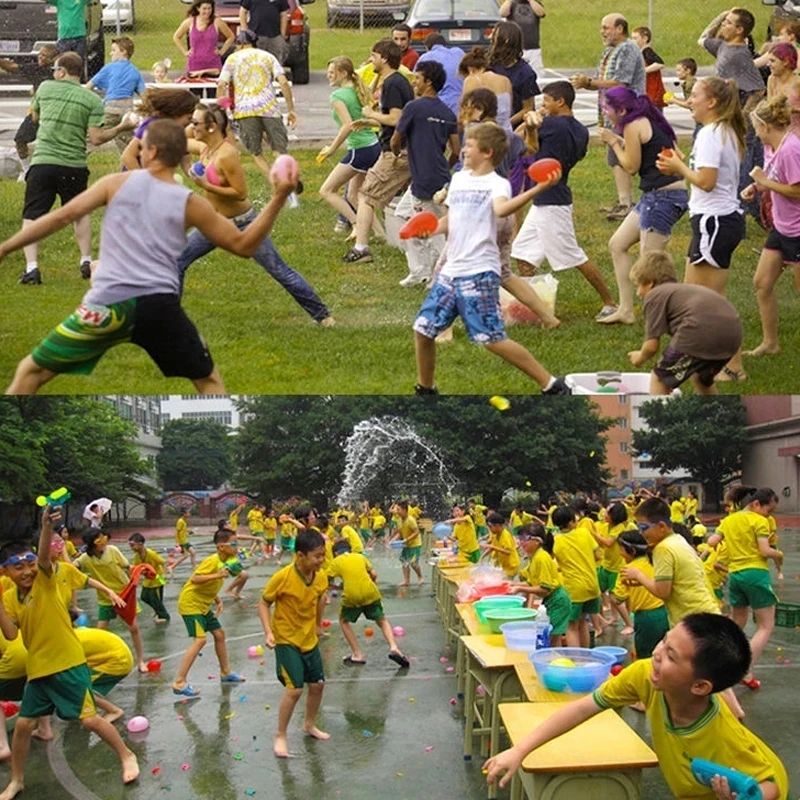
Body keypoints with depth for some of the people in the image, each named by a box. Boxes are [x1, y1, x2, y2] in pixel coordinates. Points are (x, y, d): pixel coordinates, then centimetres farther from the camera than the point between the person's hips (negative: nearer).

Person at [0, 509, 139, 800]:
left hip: (69, 664, -5)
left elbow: (44, 556, -30)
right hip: (38, 670, 5)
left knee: (89, 718, -5)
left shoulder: (46, 580, -9)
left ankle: (127, 757, 15)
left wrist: (47, 525, -49)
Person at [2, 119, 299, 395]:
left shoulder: (117, 183, 7)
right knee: (208, 380, 23)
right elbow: (243, 245, 12)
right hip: (160, 306, 1)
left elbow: (62, 216, 3)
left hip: (109, 304, -1)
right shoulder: (190, 203, 8)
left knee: (31, 371, 13)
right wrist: (279, 198, 13)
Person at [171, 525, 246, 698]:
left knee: (219, 634, 16)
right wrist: (218, 575, -40)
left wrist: (218, 601, 2)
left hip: (203, 605, 10)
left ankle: (226, 672, 33)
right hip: (190, 604, -10)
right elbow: (195, 579, -33)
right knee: (200, 639, -18)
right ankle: (179, 683, -18)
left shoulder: (225, 561, 5)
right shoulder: (212, 561, -23)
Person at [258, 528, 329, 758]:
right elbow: (264, 603, -15)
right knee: (295, 688, -13)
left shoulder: (321, 577, -8)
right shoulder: (282, 577, -25)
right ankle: (280, 736, 5)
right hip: (286, 641, -6)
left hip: (310, 640, 6)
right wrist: (268, 632, -25)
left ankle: (309, 725, 38)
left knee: (318, 684, 14)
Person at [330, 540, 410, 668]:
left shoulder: (336, 562, 12)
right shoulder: (360, 556, 20)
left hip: (352, 595, -2)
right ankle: (394, 648, -2)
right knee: (382, 621, 20)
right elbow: (374, 575, 18)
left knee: (343, 621, 24)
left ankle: (357, 654, 18)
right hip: (370, 593, 2)